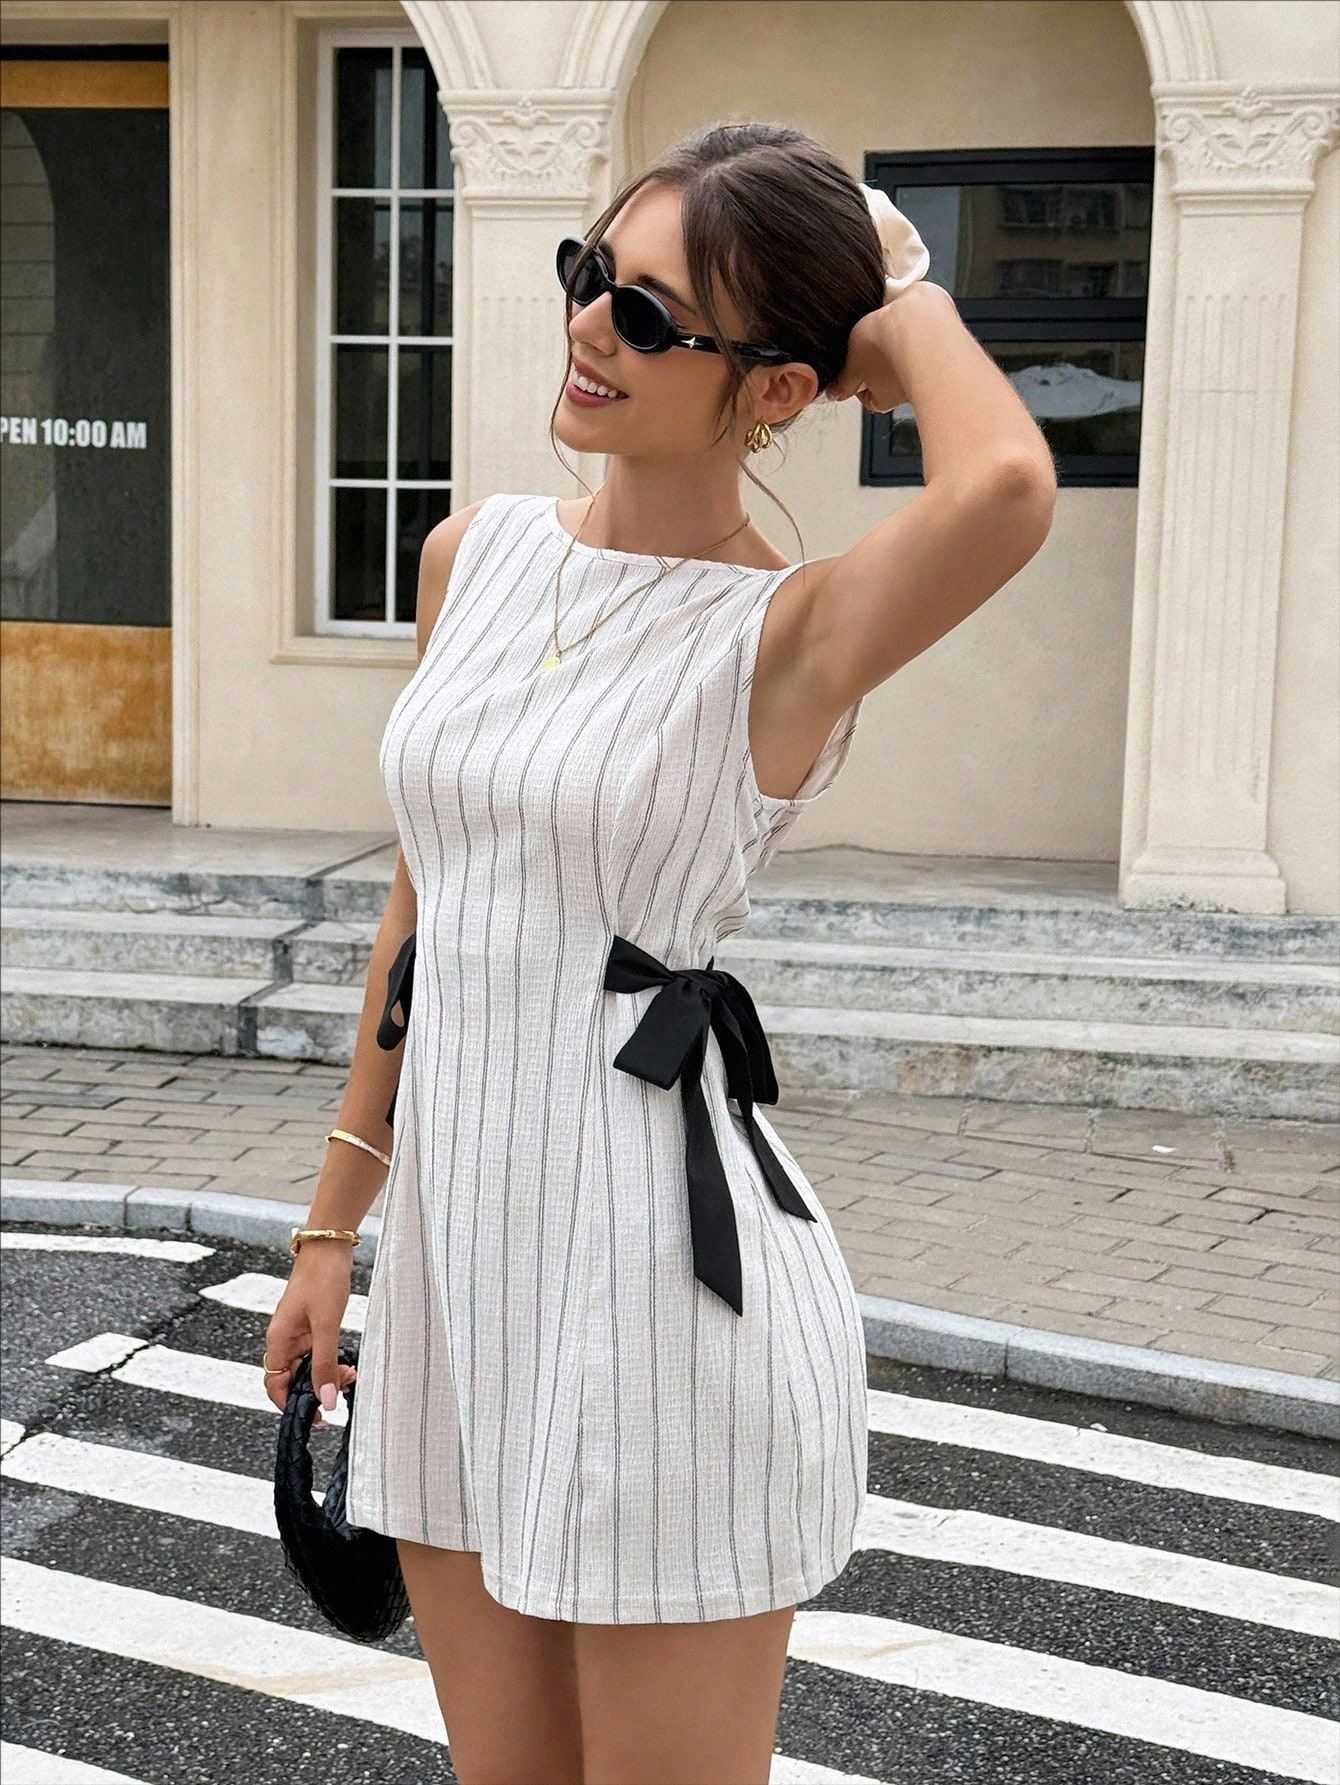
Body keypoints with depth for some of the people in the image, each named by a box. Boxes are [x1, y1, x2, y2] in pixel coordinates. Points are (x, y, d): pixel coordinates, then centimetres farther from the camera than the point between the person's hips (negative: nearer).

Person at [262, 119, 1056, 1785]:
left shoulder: (791, 636, -12)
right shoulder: (478, 552, 7)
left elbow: (1004, 487, -35)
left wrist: (908, 295, -14)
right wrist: (335, 1218, 17)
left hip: (664, 1265, -6)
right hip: (457, 1242, 6)